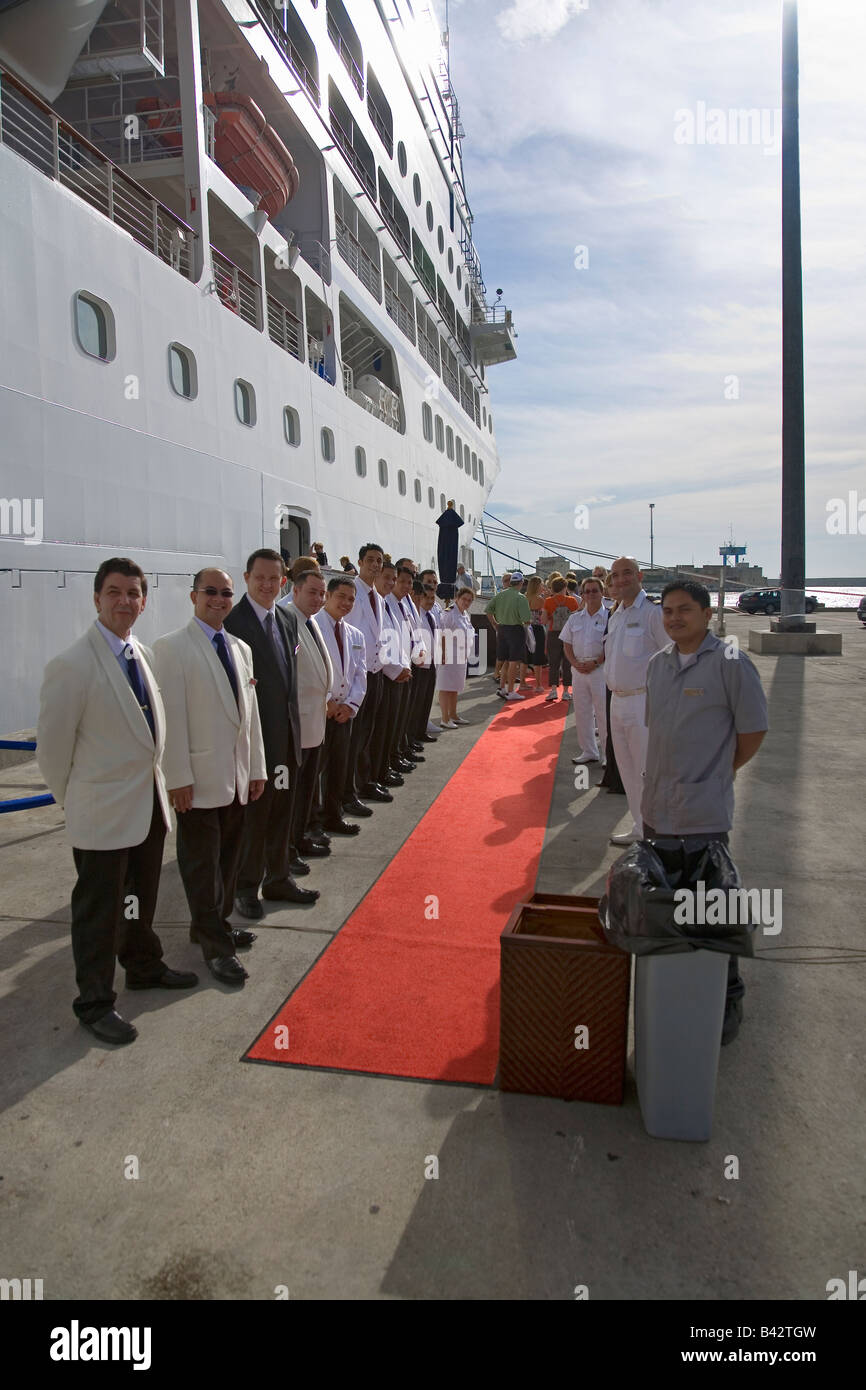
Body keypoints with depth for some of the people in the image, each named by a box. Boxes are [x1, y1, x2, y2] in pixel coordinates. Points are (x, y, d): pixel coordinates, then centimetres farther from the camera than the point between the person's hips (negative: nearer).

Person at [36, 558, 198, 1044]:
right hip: (104, 813, -7)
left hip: (151, 804, 7)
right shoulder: (72, 664, -17)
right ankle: (95, 1003, 25)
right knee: (100, 911, 8)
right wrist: (75, 802, -2)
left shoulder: (144, 654, 5)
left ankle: (145, 967, 43)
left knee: (142, 900, 23)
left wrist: (158, 782, 11)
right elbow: (52, 747, -11)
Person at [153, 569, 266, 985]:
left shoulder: (240, 648, 12)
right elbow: (171, 716, -13)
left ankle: (215, 923, 34)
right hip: (199, 777, -6)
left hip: (237, 775, 7)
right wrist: (178, 777, -16)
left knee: (228, 856, 16)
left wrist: (256, 767, 12)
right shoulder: (172, 647, -9)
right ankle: (215, 945, 16)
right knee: (203, 863, 4)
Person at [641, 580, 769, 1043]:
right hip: (657, 808, 7)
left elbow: (753, 730, -7)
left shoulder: (730, 663, -12)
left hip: (704, 814, -7)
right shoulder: (658, 663, 7)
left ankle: (727, 999, 24)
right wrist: (670, 775, 11)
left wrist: (718, 771, 0)